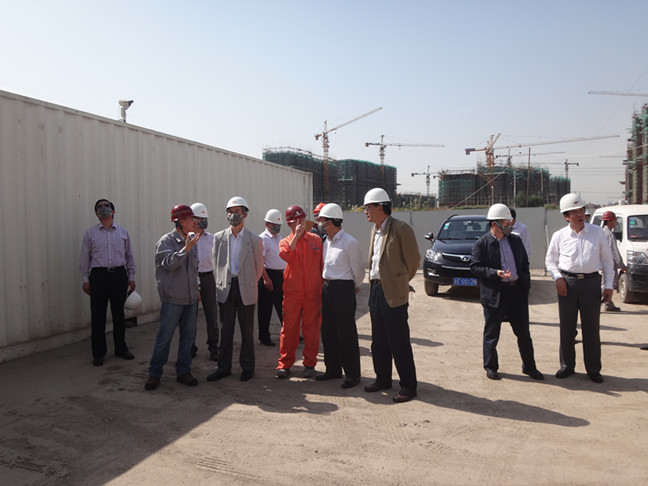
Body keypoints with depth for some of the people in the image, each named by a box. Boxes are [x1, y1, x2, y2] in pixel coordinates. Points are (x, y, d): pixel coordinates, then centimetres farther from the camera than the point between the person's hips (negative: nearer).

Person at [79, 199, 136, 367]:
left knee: (119, 313, 9)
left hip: (119, 274, 2)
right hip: (99, 275, -1)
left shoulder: (123, 232, 10)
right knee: (98, 315, 0)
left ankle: (121, 348, 21)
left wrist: (131, 277, 8)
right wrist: (85, 280, -1)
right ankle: (98, 353, 11)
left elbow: (129, 256, 13)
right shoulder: (90, 233, 5)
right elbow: (84, 258, 5)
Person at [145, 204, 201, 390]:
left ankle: (183, 371, 20)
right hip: (173, 299, -6)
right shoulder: (166, 241, -8)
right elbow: (170, 263, -21)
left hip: (190, 298, 7)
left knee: (188, 336, 10)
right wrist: (186, 248, -25)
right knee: (164, 338, -1)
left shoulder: (191, 240, 11)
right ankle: (154, 373, 12)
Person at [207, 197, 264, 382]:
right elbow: (215, 262, 12)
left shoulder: (254, 240, -2)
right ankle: (224, 367, 19)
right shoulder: (219, 237, 5)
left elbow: (259, 267, 5)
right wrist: (222, 282, 10)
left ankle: (247, 367, 18)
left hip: (246, 290, -2)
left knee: (247, 330, 5)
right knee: (226, 330, 8)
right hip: (226, 289, 2)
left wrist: (249, 284, 6)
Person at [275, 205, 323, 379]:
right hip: (292, 292, 0)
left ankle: (310, 364, 17)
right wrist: (296, 236, -19)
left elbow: (322, 265, 12)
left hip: (313, 292, 1)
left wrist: (324, 287, 9)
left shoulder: (316, 240, 8)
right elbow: (286, 256, -19)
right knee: (289, 327, 2)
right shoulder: (285, 242, 5)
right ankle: (284, 364, 13)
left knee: (312, 328, 5)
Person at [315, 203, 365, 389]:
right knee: (328, 331, 14)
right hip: (327, 288, 8)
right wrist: (326, 284, 17)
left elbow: (358, 270, -5)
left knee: (346, 333, -2)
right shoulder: (326, 241, 10)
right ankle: (333, 368, 28)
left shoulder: (350, 242, -13)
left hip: (343, 289, -8)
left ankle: (353, 374, 9)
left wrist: (354, 287, 7)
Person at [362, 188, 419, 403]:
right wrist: (375, 280, 14)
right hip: (376, 289, 8)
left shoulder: (401, 229, -12)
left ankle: (408, 385, 11)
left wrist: (400, 281, 4)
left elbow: (413, 259, -7)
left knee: (399, 342, -1)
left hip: (393, 293, -8)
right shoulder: (374, 230, 12)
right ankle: (383, 379, 29)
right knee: (379, 341, 15)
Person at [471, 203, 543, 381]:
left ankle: (529, 366, 26)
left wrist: (526, 284, 9)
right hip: (495, 293, -4)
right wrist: (495, 273, -22)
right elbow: (475, 266, -10)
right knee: (491, 334, 7)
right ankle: (490, 367, 22)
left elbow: (525, 263, 16)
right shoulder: (481, 244, -6)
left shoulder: (516, 240, 10)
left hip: (517, 291, 5)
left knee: (523, 332, 12)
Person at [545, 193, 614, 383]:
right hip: (568, 282, 0)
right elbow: (550, 260, 12)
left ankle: (593, 369, 18)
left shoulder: (597, 233, 4)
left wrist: (608, 285, 3)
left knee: (591, 327, 5)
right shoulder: (559, 236, 3)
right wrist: (558, 277, -4)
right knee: (567, 327, 7)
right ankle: (567, 366, 20)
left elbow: (607, 260, 8)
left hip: (591, 282, 0)